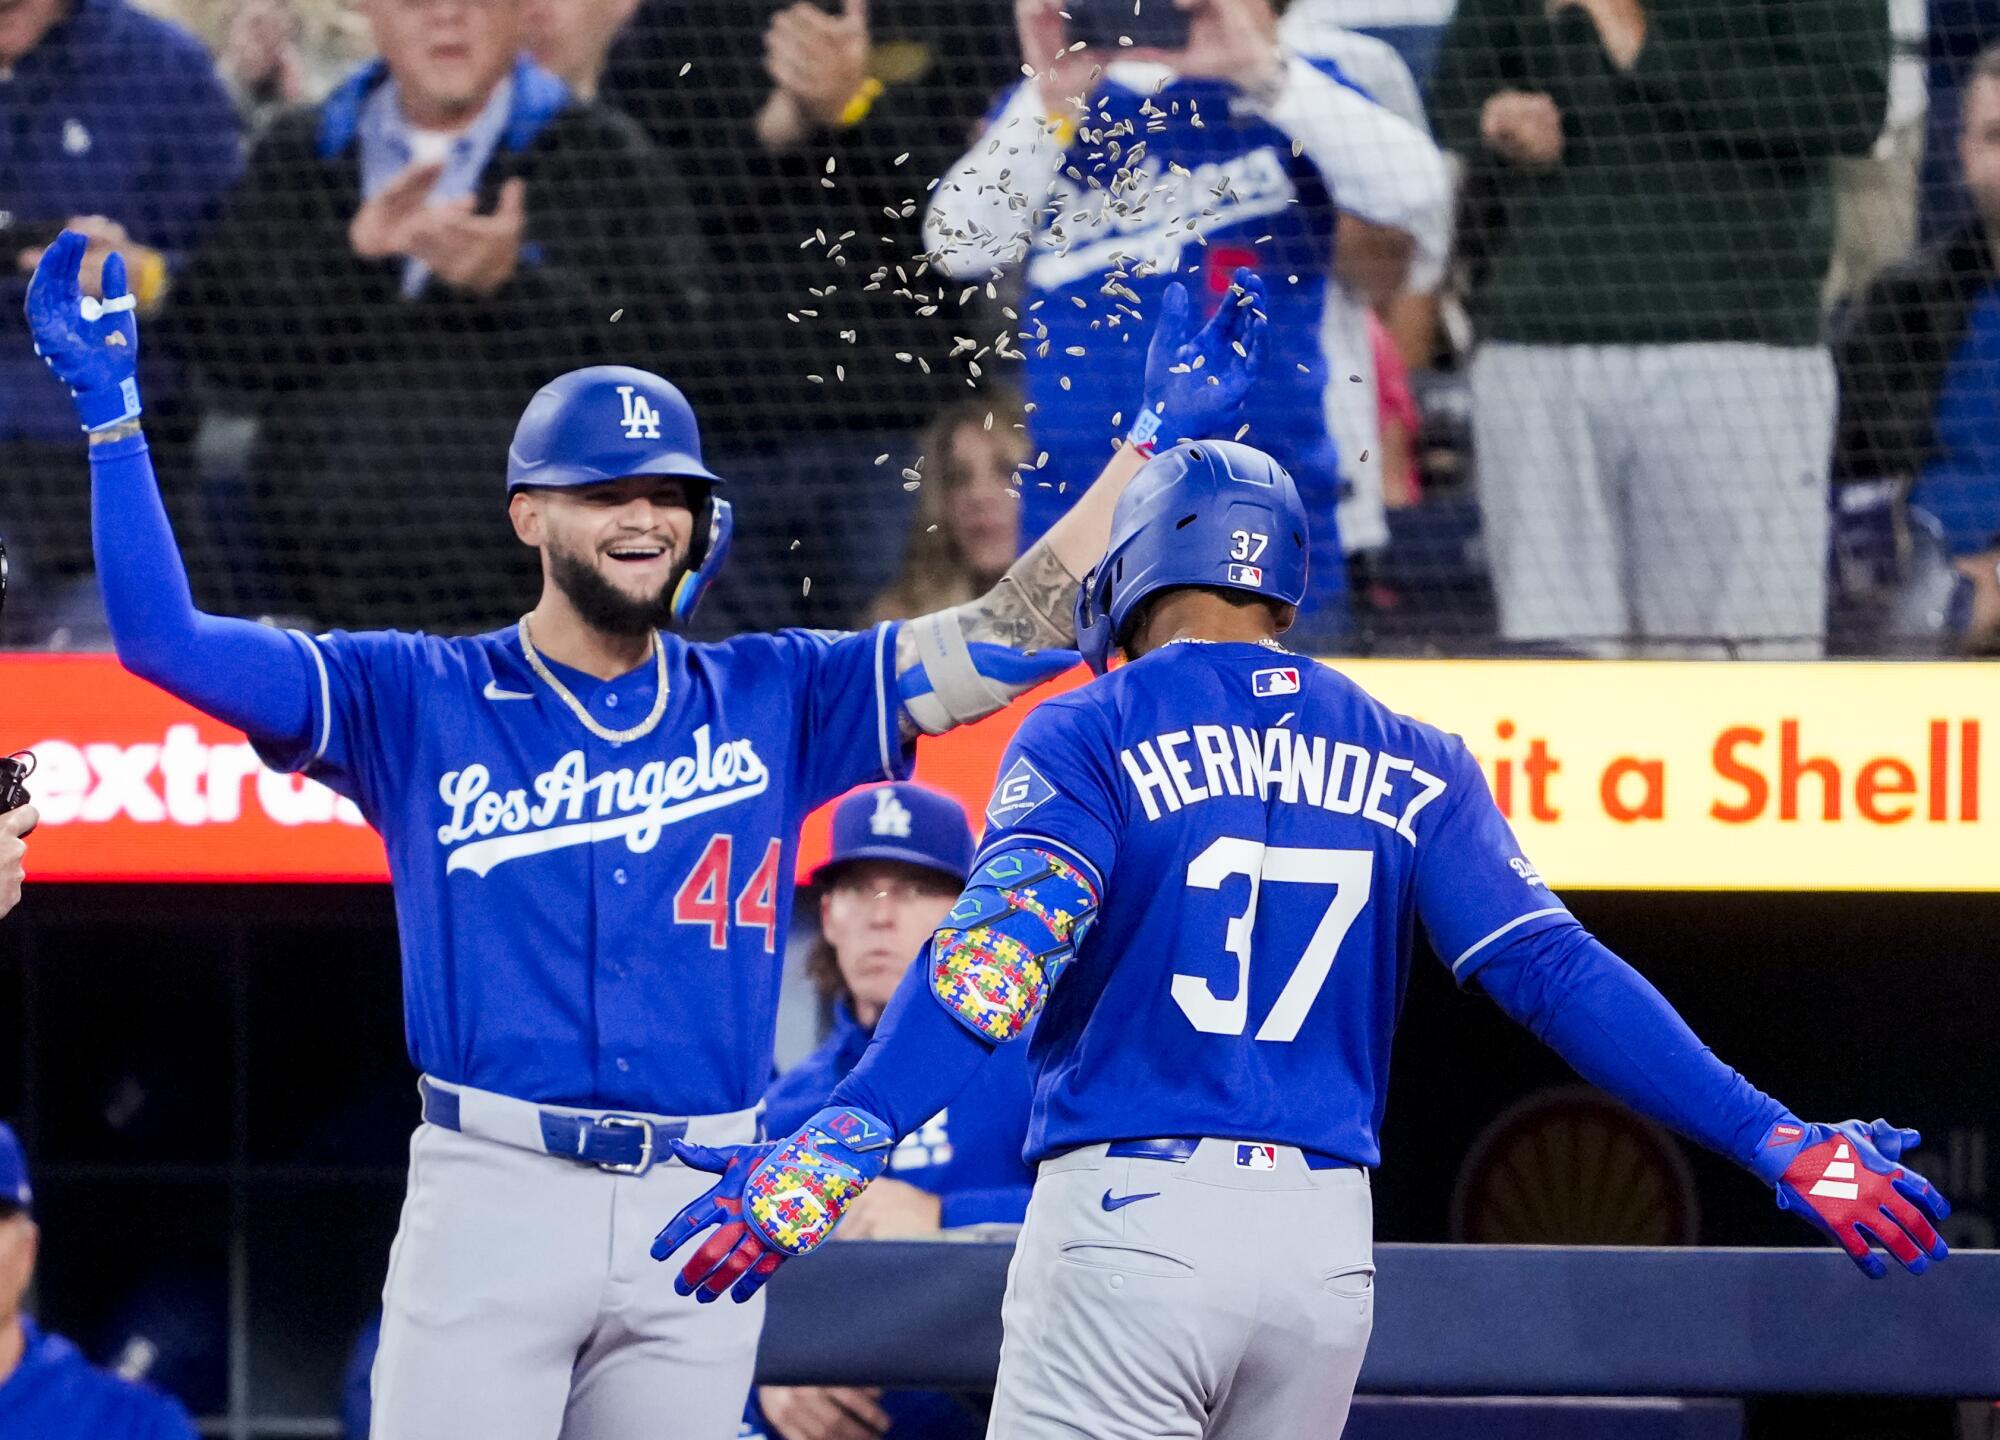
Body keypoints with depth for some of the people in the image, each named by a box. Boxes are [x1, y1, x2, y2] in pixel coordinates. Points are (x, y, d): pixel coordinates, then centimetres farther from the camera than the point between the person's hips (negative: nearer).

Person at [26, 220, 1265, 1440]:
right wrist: (114, 413, -6)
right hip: (493, 1200, -3)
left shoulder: (770, 700, 13)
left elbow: (1008, 641, 10)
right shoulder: (416, 700, 7)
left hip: (703, 1210, 3)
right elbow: (164, 638, 2)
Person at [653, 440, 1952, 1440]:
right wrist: (1775, 1140, -4)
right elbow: (1551, 970, -2)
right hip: (1329, 1239, 5)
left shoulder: (1093, 735, 0)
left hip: (1131, 1223, -5)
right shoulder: (1408, 765, 11)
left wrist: (842, 1143, -29)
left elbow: (1006, 953, -17)